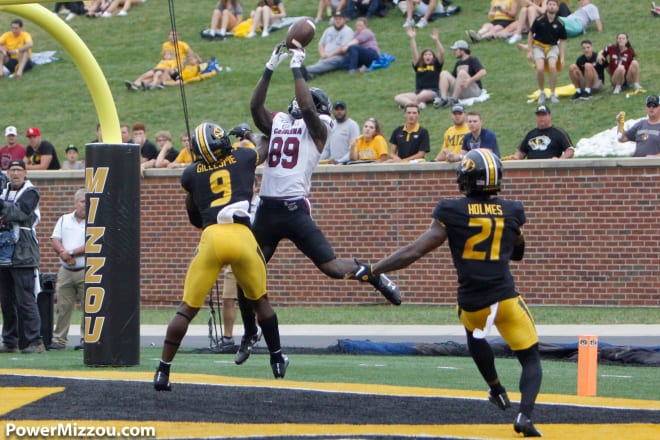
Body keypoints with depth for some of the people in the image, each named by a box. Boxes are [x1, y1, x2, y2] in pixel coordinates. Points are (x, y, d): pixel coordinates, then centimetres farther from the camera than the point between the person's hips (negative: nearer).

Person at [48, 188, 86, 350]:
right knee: (63, 306, 2)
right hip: (65, 270, 3)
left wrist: (71, 252, -11)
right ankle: (59, 340, 7)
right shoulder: (64, 220, 14)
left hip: (86, 271, -3)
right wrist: (64, 253, -13)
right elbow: (55, 241, 6)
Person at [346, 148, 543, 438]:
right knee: (531, 359, 7)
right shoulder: (512, 212, 4)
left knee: (474, 334, 36)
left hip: (471, 303, 0)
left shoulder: (452, 212, -4)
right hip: (506, 298, 0)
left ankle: (496, 390, 43)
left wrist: (372, 270, 0)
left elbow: (415, 251, -7)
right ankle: (525, 413, -16)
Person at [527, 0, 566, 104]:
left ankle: (552, 94, -10)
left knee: (552, 67, -26)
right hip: (538, 46, -1)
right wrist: (529, 51, -1)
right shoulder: (539, 20, -9)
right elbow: (530, 34, 2)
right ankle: (542, 93, 1)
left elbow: (562, 41, 6)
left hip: (553, 47, 1)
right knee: (540, 68, -23)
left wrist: (562, 57, 0)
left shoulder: (559, 24, -4)